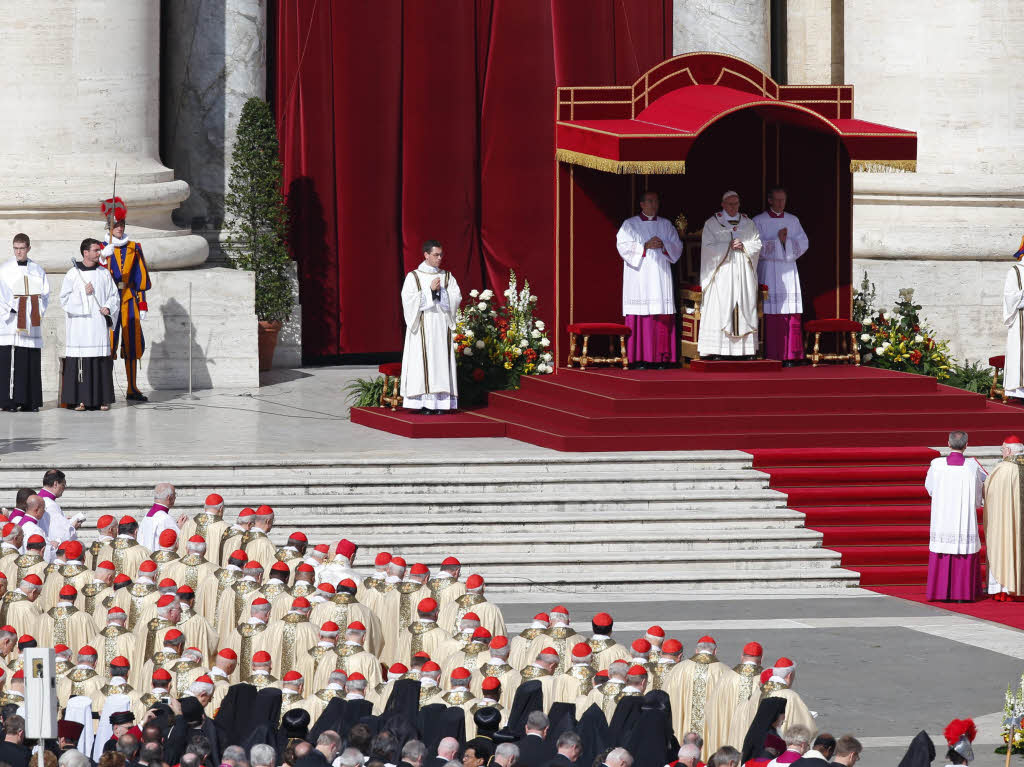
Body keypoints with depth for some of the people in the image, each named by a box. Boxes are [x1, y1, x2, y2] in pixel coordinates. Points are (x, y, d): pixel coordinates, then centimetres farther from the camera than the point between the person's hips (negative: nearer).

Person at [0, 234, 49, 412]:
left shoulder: (37, 270, 12)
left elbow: (45, 293, 12)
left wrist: (39, 311, -1)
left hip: (31, 323, 3)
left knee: (32, 362, 0)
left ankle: (30, 401, 4)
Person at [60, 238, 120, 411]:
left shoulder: (104, 274, 9)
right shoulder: (72, 274, 2)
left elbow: (114, 296, 13)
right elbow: (64, 299, 0)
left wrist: (108, 307, -6)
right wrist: (83, 293, -11)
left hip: (99, 324, 3)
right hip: (79, 325, -3)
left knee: (101, 362, 0)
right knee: (79, 362, -6)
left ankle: (101, 399, 4)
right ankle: (78, 399, -3)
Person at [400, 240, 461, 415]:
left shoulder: (447, 277, 12)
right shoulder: (413, 277, 2)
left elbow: (456, 297, 3)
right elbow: (409, 299, -9)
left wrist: (440, 290, -10)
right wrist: (430, 290, -14)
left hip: (442, 326, 3)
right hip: (423, 327, -3)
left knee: (441, 361, -2)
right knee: (424, 362, -8)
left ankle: (440, 402, -2)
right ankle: (425, 402, -8)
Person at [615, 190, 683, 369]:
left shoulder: (666, 225, 17)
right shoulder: (630, 224, 8)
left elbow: (677, 247, 12)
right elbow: (623, 246, -4)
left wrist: (663, 245, -7)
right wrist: (645, 246, -14)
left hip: (661, 276, 3)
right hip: (639, 278, -3)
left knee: (662, 318, -4)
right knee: (640, 316, -10)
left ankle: (660, 357, -3)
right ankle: (639, 358, -10)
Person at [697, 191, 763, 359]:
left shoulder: (748, 223, 14)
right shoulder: (712, 223, 5)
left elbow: (757, 244, 10)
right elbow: (708, 246, -4)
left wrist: (743, 246, -8)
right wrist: (729, 246, -11)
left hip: (743, 273, 3)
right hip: (721, 272, -3)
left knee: (745, 307, -1)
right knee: (720, 309, -9)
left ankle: (747, 349, -1)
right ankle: (717, 351, -12)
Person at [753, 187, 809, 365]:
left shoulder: (793, 220, 13)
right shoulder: (759, 221, 3)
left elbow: (803, 243, 6)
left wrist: (787, 241, -11)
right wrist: (777, 240, -15)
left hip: (789, 269, 3)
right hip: (768, 270, -3)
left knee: (791, 315, -3)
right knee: (770, 314, -9)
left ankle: (789, 356, -1)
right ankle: (770, 356, -7)